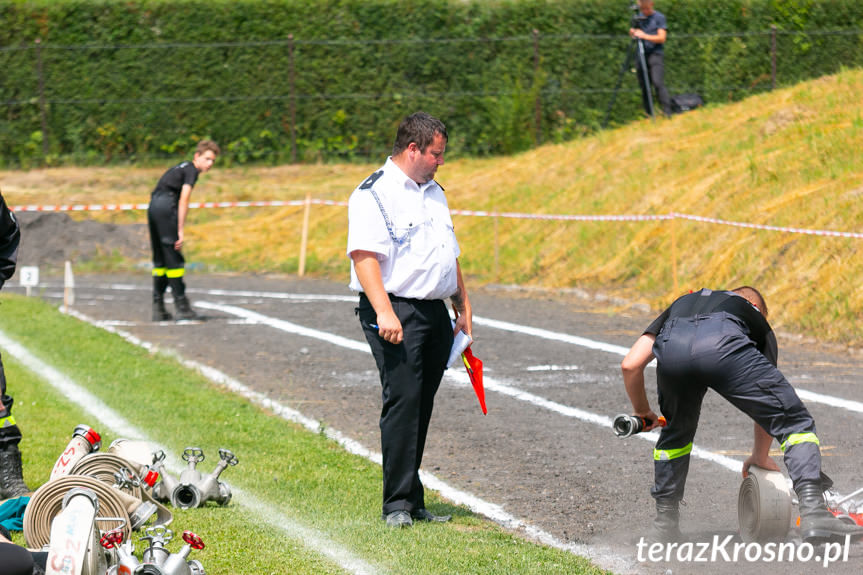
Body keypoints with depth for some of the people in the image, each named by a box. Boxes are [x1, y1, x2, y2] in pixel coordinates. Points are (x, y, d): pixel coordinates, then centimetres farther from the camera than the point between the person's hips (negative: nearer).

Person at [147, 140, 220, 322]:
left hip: (153, 205, 9)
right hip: (166, 206, -9)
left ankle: (158, 308, 12)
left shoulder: (182, 167, 24)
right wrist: (180, 231, -13)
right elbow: (183, 200, -12)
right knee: (174, 259, -5)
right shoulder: (191, 170, -3)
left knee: (160, 259, 13)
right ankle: (182, 307, -3)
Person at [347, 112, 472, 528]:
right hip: (396, 312, -8)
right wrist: (384, 312, -27)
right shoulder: (374, 194, -8)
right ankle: (397, 504, -12)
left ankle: (414, 503, 12)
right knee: (402, 402, -13)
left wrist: (464, 306, 23)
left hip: (436, 314, 8)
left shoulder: (435, 193, 20)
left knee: (421, 406, 8)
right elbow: (364, 256, -18)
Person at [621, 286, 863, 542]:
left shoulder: (680, 304, 45)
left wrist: (642, 412, 50)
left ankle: (665, 521, 32)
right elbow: (769, 405, 43)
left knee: (676, 432, 32)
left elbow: (630, 365, 34)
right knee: (796, 422, 11)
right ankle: (814, 515, -5)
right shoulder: (757, 320, 41)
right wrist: (760, 457, 56)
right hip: (725, 347, -2)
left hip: (672, 349, 2)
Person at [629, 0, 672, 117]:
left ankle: (667, 112, -22)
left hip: (655, 54, -5)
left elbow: (661, 38, -8)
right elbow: (633, 35, 21)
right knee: (643, 86, 1)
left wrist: (644, 36, -19)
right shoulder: (638, 17, 14)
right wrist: (632, 33, -3)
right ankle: (649, 115, 5)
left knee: (658, 83, -19)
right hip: (641, 55, 5)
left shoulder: (659, 17, -1)